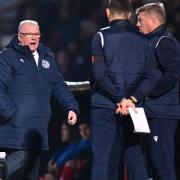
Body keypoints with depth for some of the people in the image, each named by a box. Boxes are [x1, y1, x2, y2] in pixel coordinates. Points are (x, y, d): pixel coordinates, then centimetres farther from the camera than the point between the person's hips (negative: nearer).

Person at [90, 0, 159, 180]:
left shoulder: (102, 37, -4)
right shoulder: (141, 40, 7)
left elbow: (100, 74, -15)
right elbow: (150, 78, -3)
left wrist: (120, 98, -12)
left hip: (104, 106, -3)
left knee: (102, 160, -1)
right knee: (136, 160, 7)